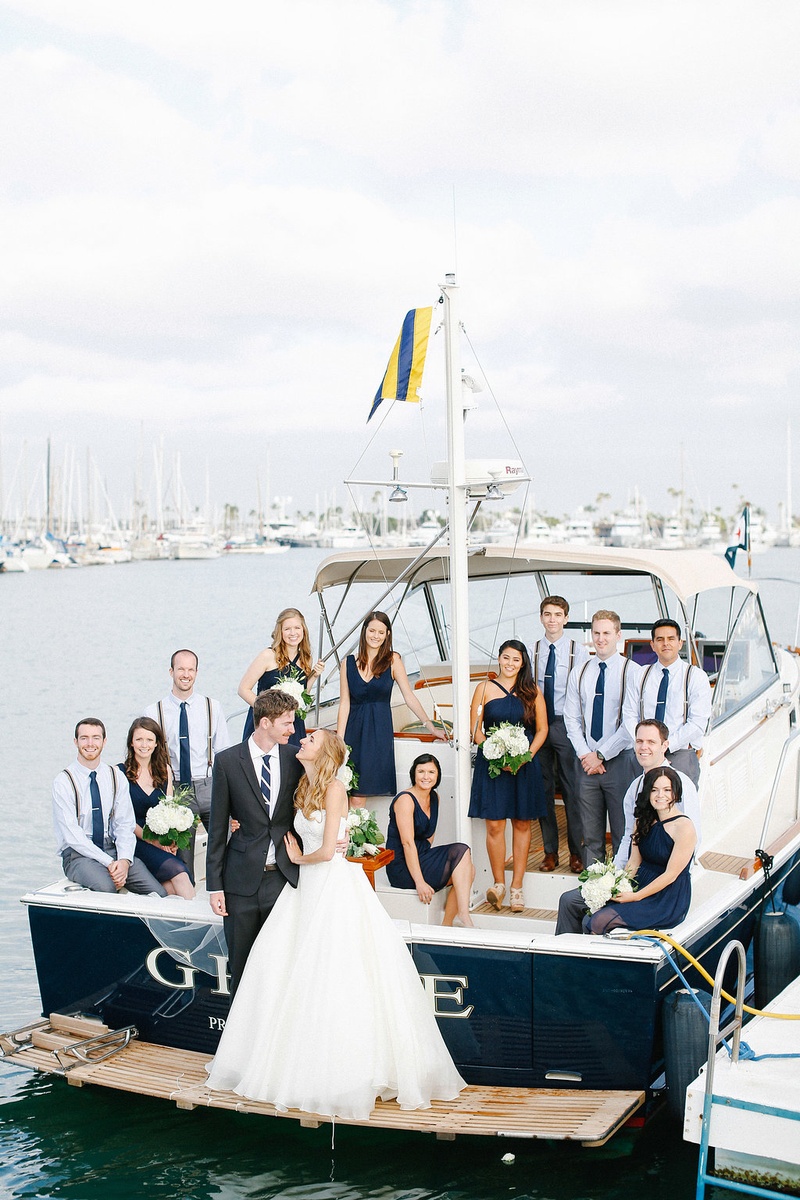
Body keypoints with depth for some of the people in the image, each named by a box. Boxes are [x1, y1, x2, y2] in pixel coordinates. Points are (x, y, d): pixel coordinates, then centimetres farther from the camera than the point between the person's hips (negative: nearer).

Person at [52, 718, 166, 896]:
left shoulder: (117, 777, 8)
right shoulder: (63, 782, -5)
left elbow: (125, 824, 3)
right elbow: (72, 834, -12)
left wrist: (124, 860, -17)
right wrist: (109, 863, -20)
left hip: (113, 848, 4)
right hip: (78, 854, -4)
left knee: (157, 893, -18)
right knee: (106, 887, -36)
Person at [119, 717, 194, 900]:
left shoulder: (164, 770, 14)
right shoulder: (121, 772, 0)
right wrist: (152, 841, -15)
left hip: (163, 842, 4)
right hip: (134, 842, -4)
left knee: (171, 888, -28)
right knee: (178, 871, -30)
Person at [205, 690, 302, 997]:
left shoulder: (296, 758, 2)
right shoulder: (227, 761, -3)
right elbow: (217, 827, -1)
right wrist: (214, 885, -2)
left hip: (284, 876, 1)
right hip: (243, 880, -1)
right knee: (241, 965, 9)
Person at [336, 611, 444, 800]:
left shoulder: (392, 660, 1)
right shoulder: (348, 663, 6)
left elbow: (409, 697, 0)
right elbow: (345, 703, 4)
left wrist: (431, 727, -6)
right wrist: (339, 739, -2)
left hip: (380, 731, -2)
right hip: (354, 731, 2)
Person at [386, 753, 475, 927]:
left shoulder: (434, 797, 10)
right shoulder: (405, 800, -15)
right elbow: (407, 843, -21)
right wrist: (419, 882, -26)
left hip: (422, 857, 8)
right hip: (402, 867, -8)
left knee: (468, 870, -12)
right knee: (461, 852, -19)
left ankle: (446, 926, -6)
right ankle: (463, 915, -21)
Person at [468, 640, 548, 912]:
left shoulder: (532, 692, 6)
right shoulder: (485, 688, 3)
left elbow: (542, 729, 6)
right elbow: (476, 728, 1)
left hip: (524, 765, 1)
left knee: (522, 824, 4)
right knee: (494, 825, -5)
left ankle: (517, 887, 10)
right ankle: (499, 884, 6)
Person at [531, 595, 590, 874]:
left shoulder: (577, 651, -2)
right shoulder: (532, 651, 7)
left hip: (566, 724, -3)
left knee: (572, 789, -2)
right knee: (543, 789, 8)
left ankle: (576, 852, 8)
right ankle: (550, 851, 17)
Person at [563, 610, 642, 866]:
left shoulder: (633, 672, -3)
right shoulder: (579, 674, 11)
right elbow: (571, 719, 9)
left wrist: (601, 755, -10)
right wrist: (585, 754, -5)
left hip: (620, 761, -4)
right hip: (587, 762, 4)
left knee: (623, 832, -1)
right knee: (591, 835, 7)